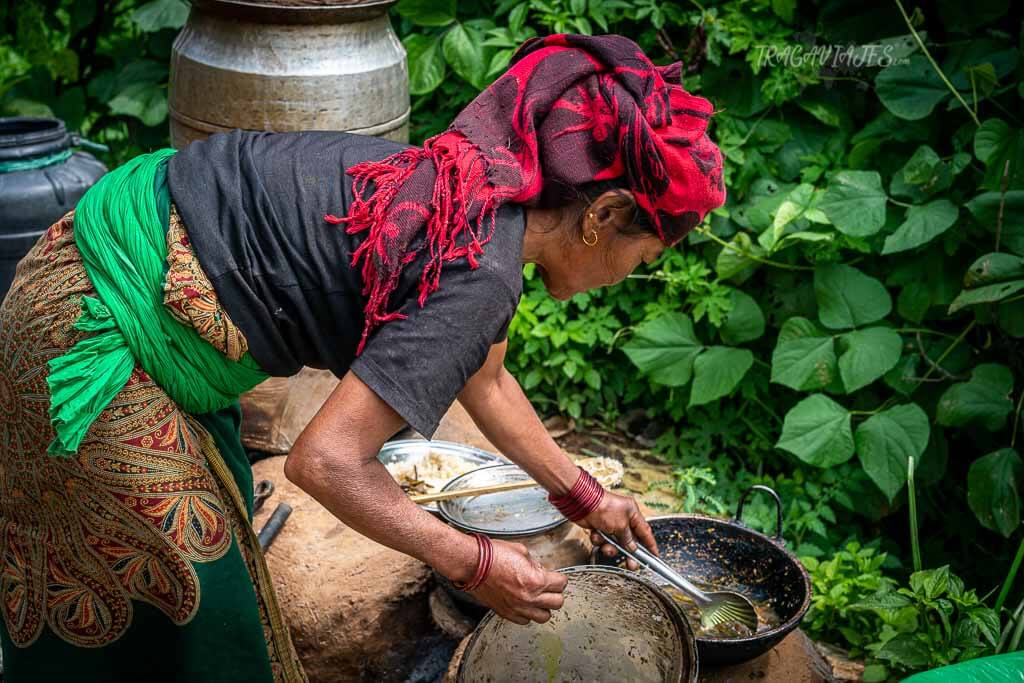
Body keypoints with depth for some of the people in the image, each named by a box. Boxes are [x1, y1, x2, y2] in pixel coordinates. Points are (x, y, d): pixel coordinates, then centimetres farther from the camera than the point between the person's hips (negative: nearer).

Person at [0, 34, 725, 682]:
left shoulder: (476, 183, 4)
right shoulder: (480, 271, -24)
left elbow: (483, 378, 20)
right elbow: (326, 460, -25)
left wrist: (583, 496, 27)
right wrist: (476, 565, -12)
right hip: (91, 338, -9)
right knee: (192, 609, 7)